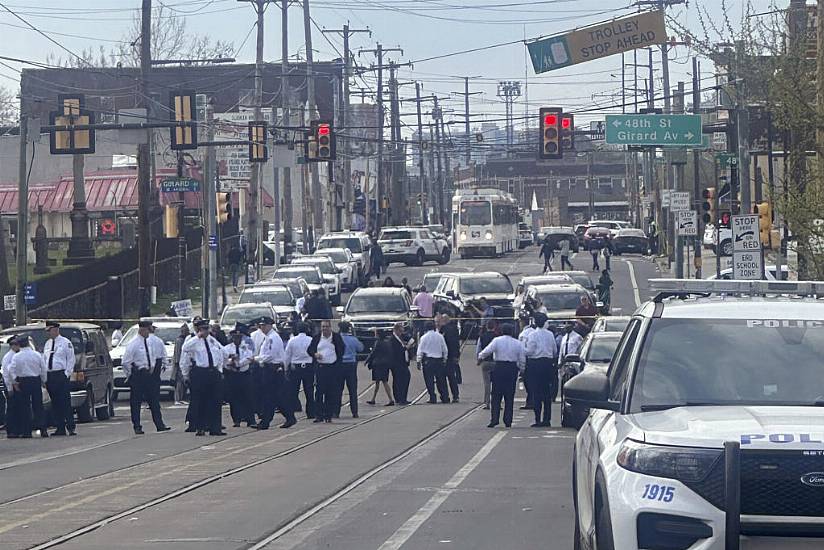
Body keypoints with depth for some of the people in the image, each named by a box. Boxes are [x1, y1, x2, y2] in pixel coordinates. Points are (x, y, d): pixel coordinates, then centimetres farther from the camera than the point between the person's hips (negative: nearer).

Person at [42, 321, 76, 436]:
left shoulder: (65, 342, -1)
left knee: (65, 402, -10)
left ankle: (71, 427, -10)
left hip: (61, 375, -6)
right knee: (55, 403, 5)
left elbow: (71, 359, -4)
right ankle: (60, 428, 7)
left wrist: (67, 374, -12)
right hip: (50, 376, 6)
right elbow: (44, 359, 18)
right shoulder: (47, 344, 17)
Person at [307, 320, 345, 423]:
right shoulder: (317, 338, 8)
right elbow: (309, 349, 13)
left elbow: (341, 351, 9)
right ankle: (320, 415, -1)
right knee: (319, 392, -5)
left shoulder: (336, 337, 4)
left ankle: (329, 415, 5)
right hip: (320, 367, 1)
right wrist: (315, 354, -9)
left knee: (331, 393, 0)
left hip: (333, 367, -1)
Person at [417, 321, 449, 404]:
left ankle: (432, 398, -3)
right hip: (439, 360, 3)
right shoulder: (440, 336, 4)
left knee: (429, 380, 1)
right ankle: (445, 397, 6)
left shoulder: (424, 337, -4)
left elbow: (420, 351, -4)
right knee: (441, 380, 7)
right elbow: (445, 350, 8)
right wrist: (444, 359, 18)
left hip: (428, 360, -3)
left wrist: (419, 361, 2)